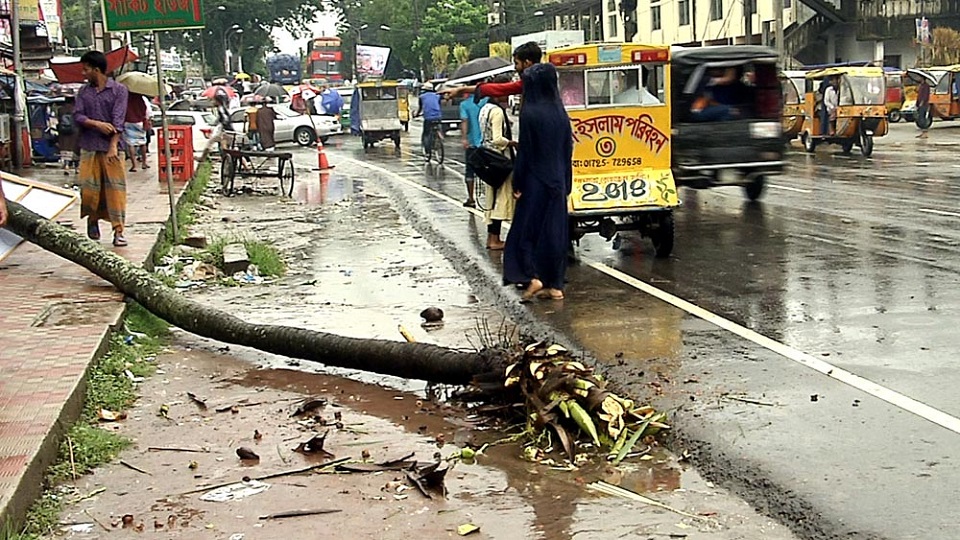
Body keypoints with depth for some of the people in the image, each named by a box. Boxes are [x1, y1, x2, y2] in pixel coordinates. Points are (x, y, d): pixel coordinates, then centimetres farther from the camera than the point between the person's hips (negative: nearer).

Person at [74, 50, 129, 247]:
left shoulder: (118, 90, 1)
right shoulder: (84, 92, 12)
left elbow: (118, 120, -7)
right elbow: (77, 116, 2)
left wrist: (113, 146, -16)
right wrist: (97, 124, -16)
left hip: (111, 147, -3)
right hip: (89, 147, 3)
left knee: (116, 189, -7)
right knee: (89, 188, 1)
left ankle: (118, 231, -5)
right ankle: (92, 219, 26)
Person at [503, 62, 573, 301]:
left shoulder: (530, 113, -13)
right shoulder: (560, 112, 5)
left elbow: (525, 151, -14)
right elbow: (568, 149, 9)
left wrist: (517, 183, -7)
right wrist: (566, 183, 15)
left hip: (535, 181, -6)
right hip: (557, 181, 6)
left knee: (526, 229, 5)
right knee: (555, 231, 9)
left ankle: (533, 277, -7)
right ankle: (555, 284, 12)